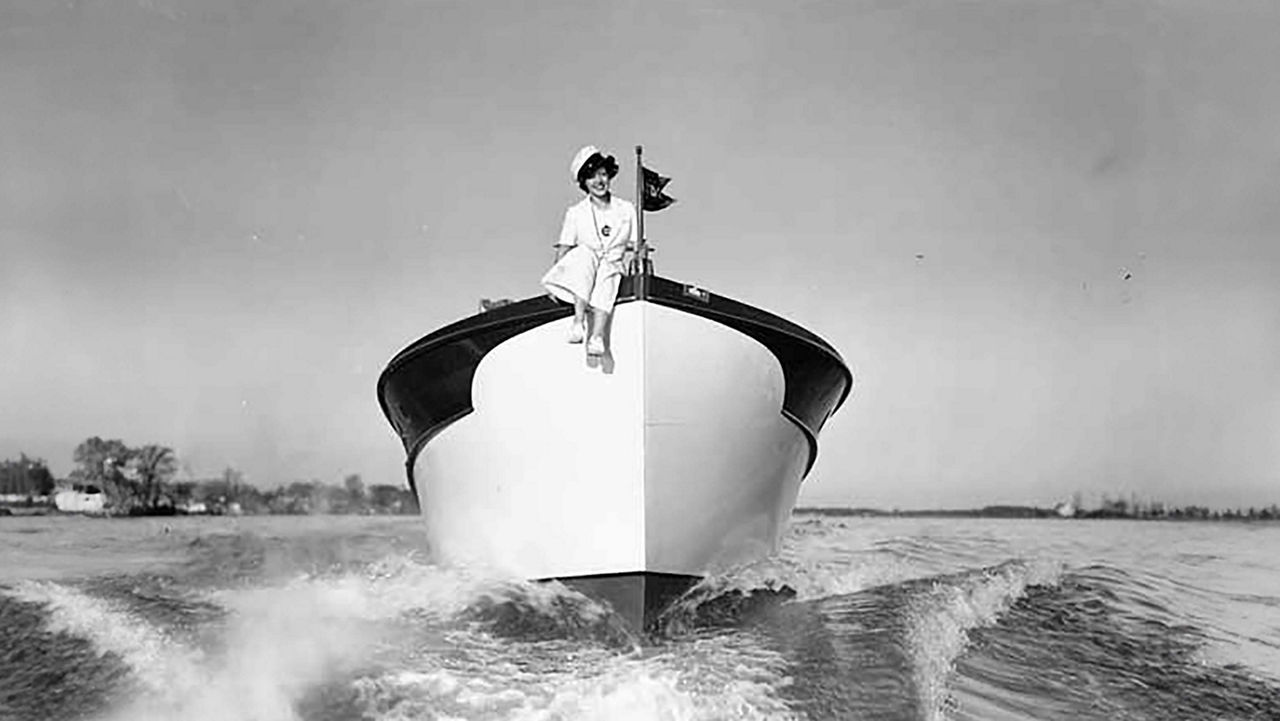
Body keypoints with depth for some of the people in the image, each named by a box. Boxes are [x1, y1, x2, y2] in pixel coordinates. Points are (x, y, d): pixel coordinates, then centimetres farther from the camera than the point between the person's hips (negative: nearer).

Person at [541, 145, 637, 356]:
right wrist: (554, 281, -9)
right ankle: (579, 319, -44)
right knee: (585, 253, -34)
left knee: (605, 276, -36)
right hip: (578, 276, 0)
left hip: (612, 268, 0)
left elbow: (636, 246, 12)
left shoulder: (626, 209, 12)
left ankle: (597, 336, -53)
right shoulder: (576, 212, 9)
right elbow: (563, 249, 3)